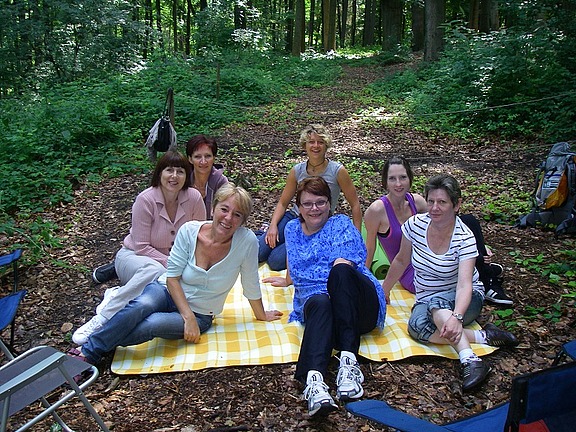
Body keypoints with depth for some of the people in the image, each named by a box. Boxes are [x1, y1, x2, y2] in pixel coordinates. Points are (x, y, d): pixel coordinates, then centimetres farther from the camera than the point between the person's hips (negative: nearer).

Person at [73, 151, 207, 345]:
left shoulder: (194, 197, -11)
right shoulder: (146, 200, -20)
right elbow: (141, 247, -18)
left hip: (174, 260, 3)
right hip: (133, 256, -3)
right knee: (154, 271, -41)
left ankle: (116, 295, -14)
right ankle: (103, 318, -32)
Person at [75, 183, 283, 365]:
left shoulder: (247, 241, -21)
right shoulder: (189, 231, -16)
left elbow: (251, 285, -6)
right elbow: (172, 277, -11)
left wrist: (261, 315, 6)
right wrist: (188, 318, -19)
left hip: (200, 314, 0)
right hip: (168, 291, 1)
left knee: (152, 325, -30)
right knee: (141, 306, -33)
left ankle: (102, 345, -7)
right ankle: (87, 354, -20)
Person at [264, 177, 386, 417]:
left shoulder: (341, 224, 7)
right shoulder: (293, 229, 21)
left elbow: (343, 266, -9)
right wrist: (287, 280, 54)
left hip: (359, 306, -2)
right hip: (314, 301, 2)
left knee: (341, 271, -37)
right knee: (320, 303, -38)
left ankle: (349, 360, -44)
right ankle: (313, 379, -64)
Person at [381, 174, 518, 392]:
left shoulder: (464, 238, -20)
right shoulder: (415, 224, -9)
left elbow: (464, 284, -32)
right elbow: (401, 261, 7)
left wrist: (456, 317, -49)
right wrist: (383, 291, 13)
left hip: (463, 300, -3)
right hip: (426, 300, 3)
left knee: (436, 303, -38)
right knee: (416, 325, -31)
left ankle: (470, 361, -46)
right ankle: (482, 337, -26)